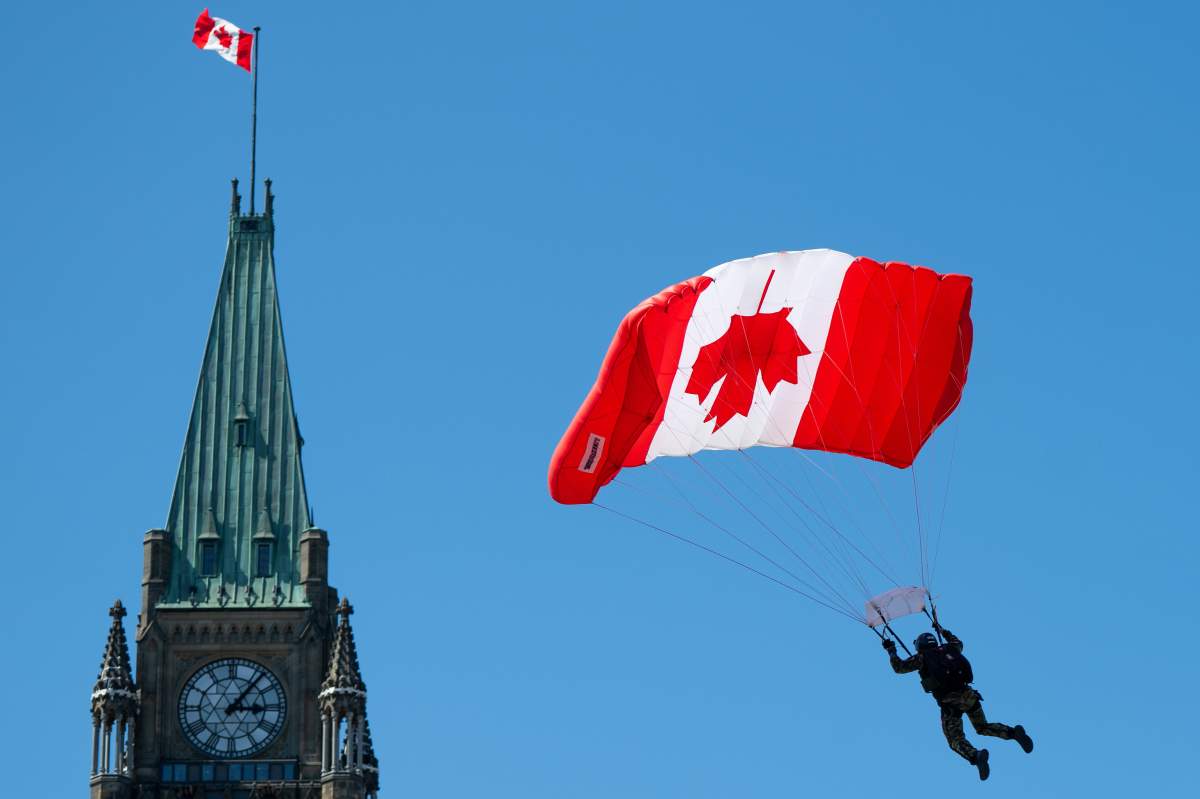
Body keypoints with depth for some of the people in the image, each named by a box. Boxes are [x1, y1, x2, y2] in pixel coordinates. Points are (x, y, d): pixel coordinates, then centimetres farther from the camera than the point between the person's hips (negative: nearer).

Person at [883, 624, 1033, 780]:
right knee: (982, 728, 22)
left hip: (949, 703, -5)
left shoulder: (922, 657, 7)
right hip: (968, 695, 5)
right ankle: (1014, 732, -4)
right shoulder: (948, 650, 20)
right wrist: (942, 631, 55)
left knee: (956, 740, 0)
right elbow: (958, 644, 44)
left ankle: (975, 756, -33)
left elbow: (899, 667, 14)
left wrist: (891, 650, 29)